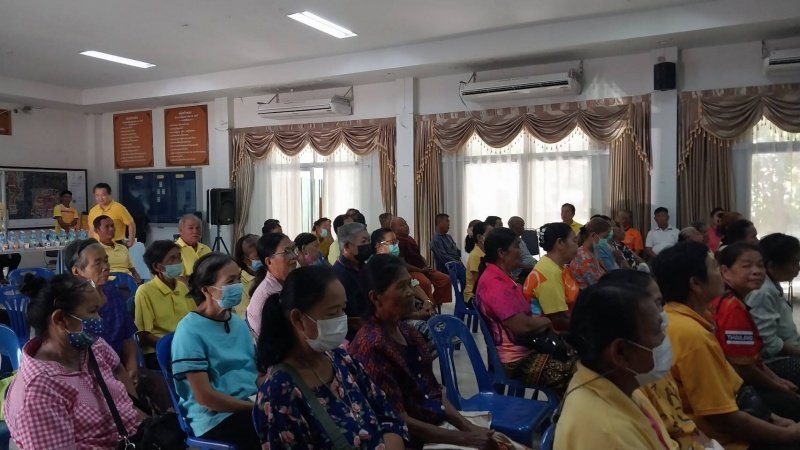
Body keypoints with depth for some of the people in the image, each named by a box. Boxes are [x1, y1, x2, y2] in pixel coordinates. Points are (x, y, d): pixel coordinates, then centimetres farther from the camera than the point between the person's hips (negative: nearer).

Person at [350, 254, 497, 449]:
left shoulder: (407, 331, 5)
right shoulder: (371, 346, -20)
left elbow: (433, 390, 10)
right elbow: (399, 421, -19)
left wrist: (469, 427, -2)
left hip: (438, 425, 7)